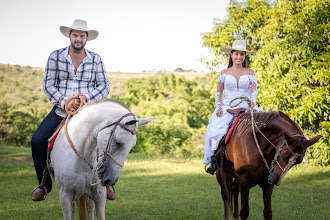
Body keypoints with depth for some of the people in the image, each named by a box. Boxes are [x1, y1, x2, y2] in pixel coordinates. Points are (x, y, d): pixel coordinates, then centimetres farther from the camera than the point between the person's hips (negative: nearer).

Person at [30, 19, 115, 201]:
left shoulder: (95, 59, 4)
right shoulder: (56, 56, 1)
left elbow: (104, 86, 0)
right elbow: (48, 85, -2)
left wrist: (86, 97, -18)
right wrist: (65, 102, -17)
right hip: (61, 109, 0)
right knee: (37, 140, -18)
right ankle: (44, 183, 3)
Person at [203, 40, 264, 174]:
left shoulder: (250, 73, 10)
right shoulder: (224, 73, 11)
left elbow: (254, 91, 1)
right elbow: (218, 92, 11)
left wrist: (252, 105, -16)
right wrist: (219, 107, -5)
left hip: (245, 108, 0)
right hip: (227, 107, 0)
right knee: (216, 129, -27)